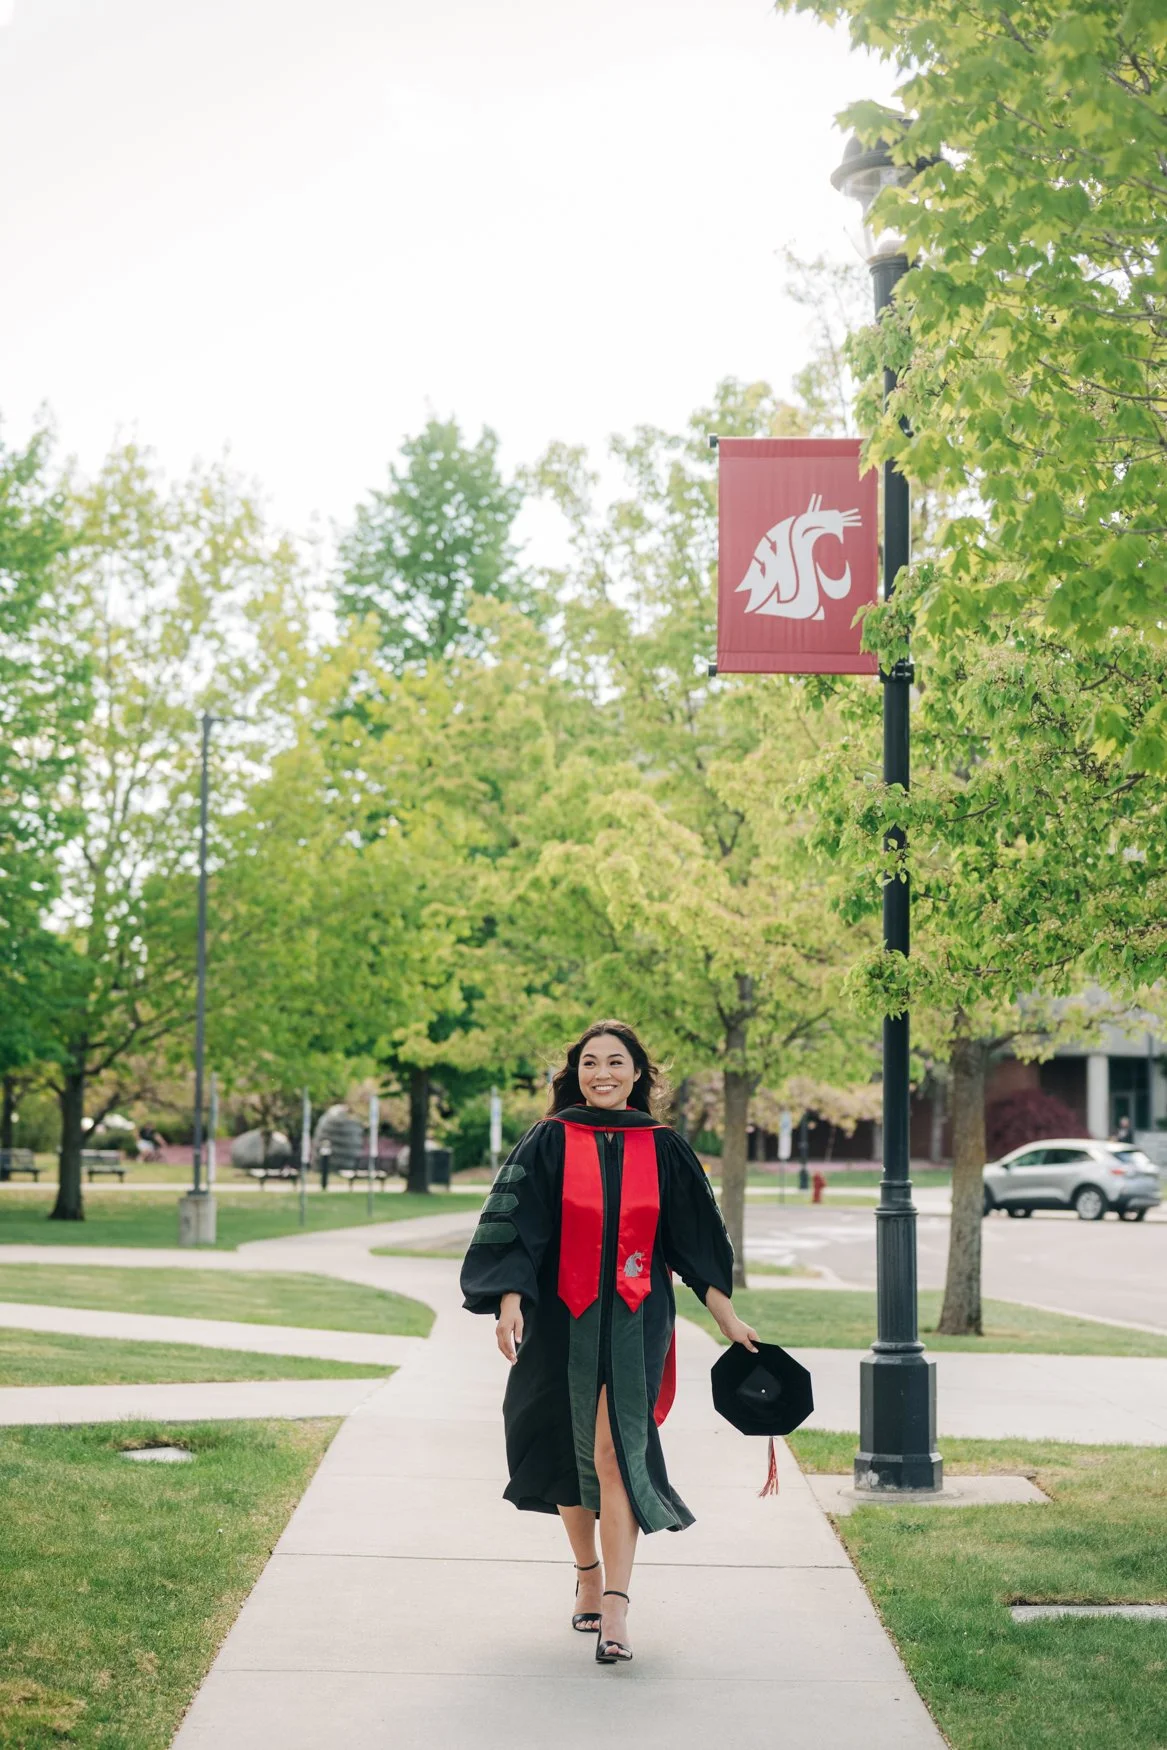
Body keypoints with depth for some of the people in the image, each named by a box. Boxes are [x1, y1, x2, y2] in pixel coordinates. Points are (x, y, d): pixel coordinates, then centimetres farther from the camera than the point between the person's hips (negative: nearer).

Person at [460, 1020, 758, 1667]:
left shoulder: (662, 1149, 3)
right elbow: (513, 1224, -6)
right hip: (562, 1317, 1)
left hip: (634, 1319, -1)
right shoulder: (550, 1142, -1)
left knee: (616, 1454, -12)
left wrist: (730, 1321, 11)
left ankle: (614, 1609, -15)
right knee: (570, 1452, 11)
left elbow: (696, 1242, 10)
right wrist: (510, 1301, -19)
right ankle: (588, 1572, 34)